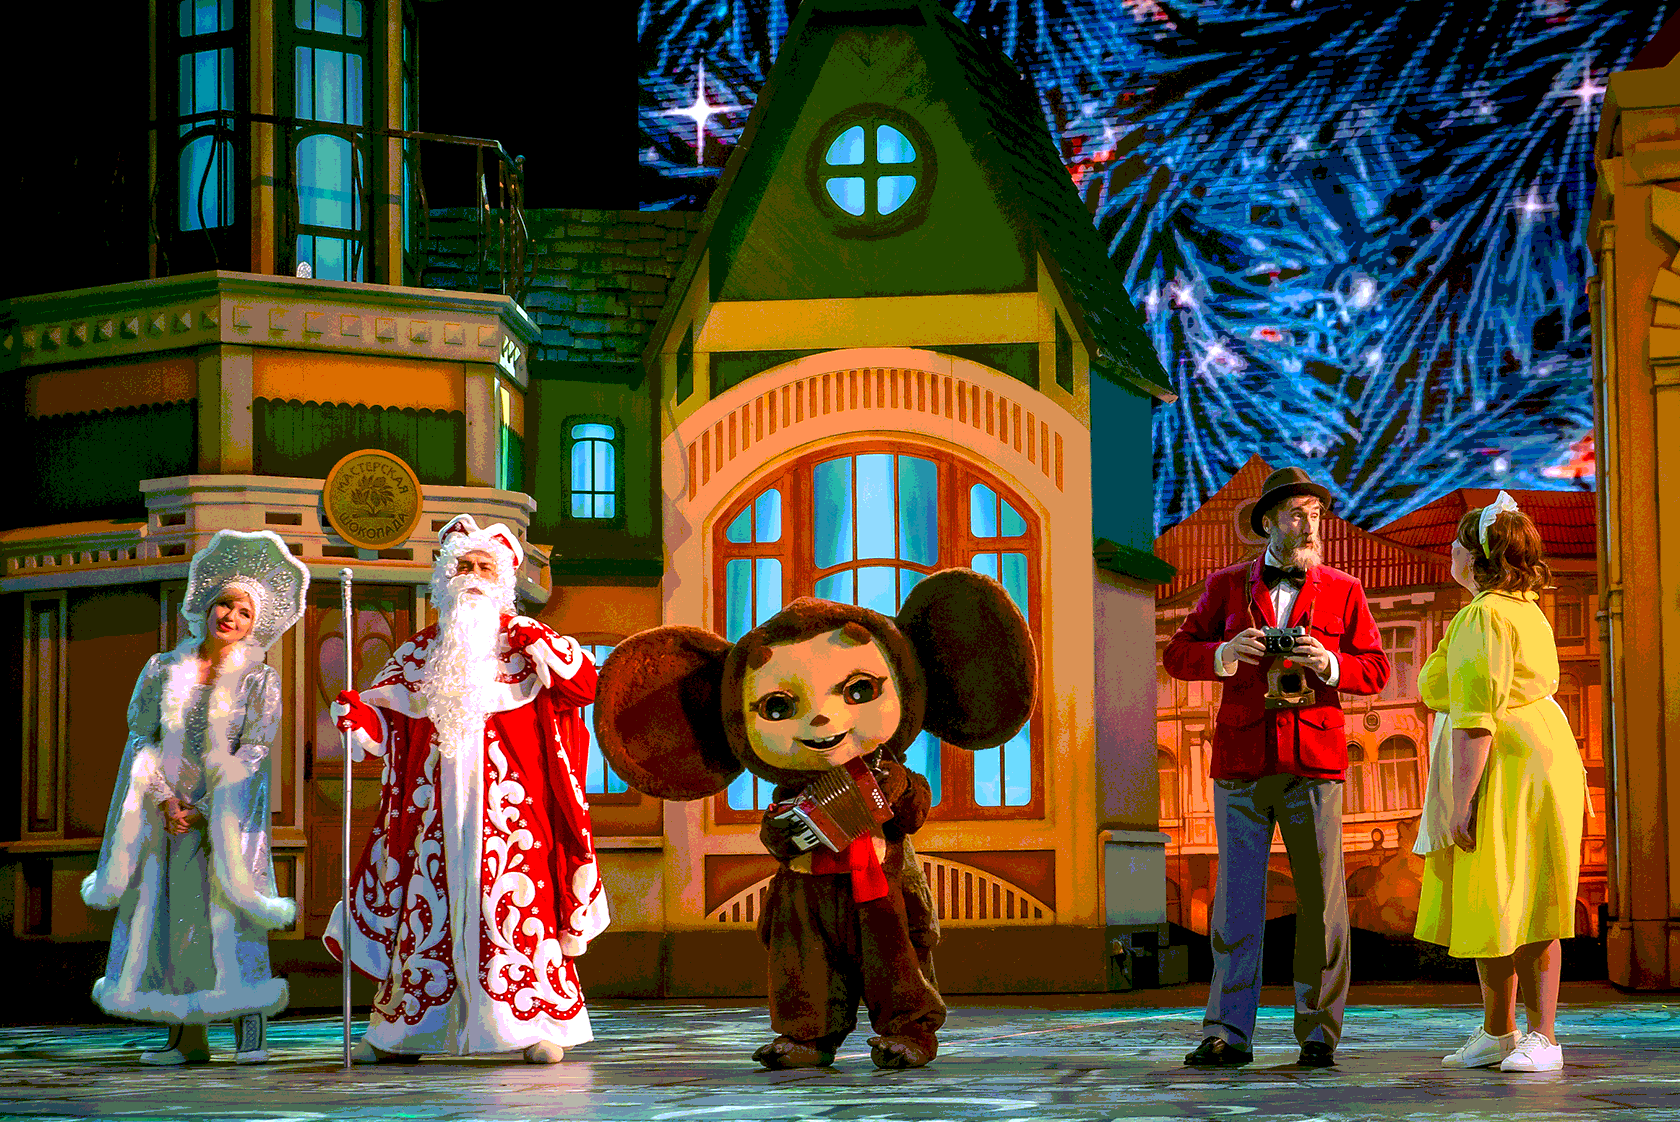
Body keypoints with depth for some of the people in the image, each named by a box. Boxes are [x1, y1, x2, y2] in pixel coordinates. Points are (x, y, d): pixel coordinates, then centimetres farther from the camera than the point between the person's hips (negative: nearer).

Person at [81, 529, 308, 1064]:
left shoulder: (259, 678, 0)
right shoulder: (163, 669, 8)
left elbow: (254, 753, -6)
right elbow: (142, 739, 4)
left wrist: (201, 809, -13)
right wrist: (164, 801, -10)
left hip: (227, 810, -3)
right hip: (164, 809, 3)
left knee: (229, 907, -12)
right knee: (168, 909, -2)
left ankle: (251, 1033, -9)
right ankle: (186, 1036, 1)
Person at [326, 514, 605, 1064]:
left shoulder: (523, 639, 8)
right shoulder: (419, 651, 17)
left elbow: (584, 686, -2)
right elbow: (387, 719, 17)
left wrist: (544, 648, -16)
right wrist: (358, 714, -4)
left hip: (506, 799, -3)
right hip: (434, 800, 3)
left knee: (515, 902, -11)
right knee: (426, 902, 3)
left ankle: (536, 1026, -8)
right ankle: (399, 1031, 9)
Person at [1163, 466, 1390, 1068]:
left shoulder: (1342, 591, 10)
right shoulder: (1228, 586, 11)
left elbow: (1376, 670, 9)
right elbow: (1177, 653, 10)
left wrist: (1328, 665, -11)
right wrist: (1225, 652, -10)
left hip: (1313, 760, 0)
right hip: (1241, 759, 0)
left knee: (1321, 899, -1)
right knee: (1236, 898, -1)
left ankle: (1319, 1033, 7)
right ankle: (1228, 1033, 2)